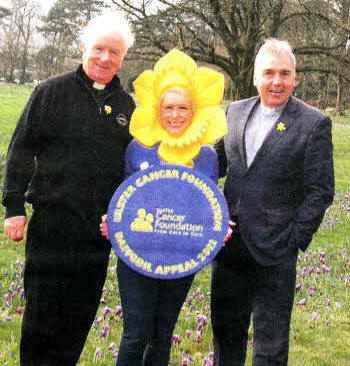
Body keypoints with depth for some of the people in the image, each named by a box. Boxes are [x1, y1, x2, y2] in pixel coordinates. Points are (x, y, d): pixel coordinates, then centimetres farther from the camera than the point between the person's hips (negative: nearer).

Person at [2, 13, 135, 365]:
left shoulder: (126, 105, 10)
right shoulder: (52, 92, -1)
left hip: (99, 231, 4)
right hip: (52, 224, -4)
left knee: (81, 314, 11)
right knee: (42, 313, 2)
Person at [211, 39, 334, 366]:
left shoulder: (314, 124, -6)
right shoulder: (235, 111, 8)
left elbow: (320, 190, -7)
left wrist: (296, 240, -12)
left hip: (274, 252, -5)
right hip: (229, 243, 5)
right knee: (225, 326, 19)